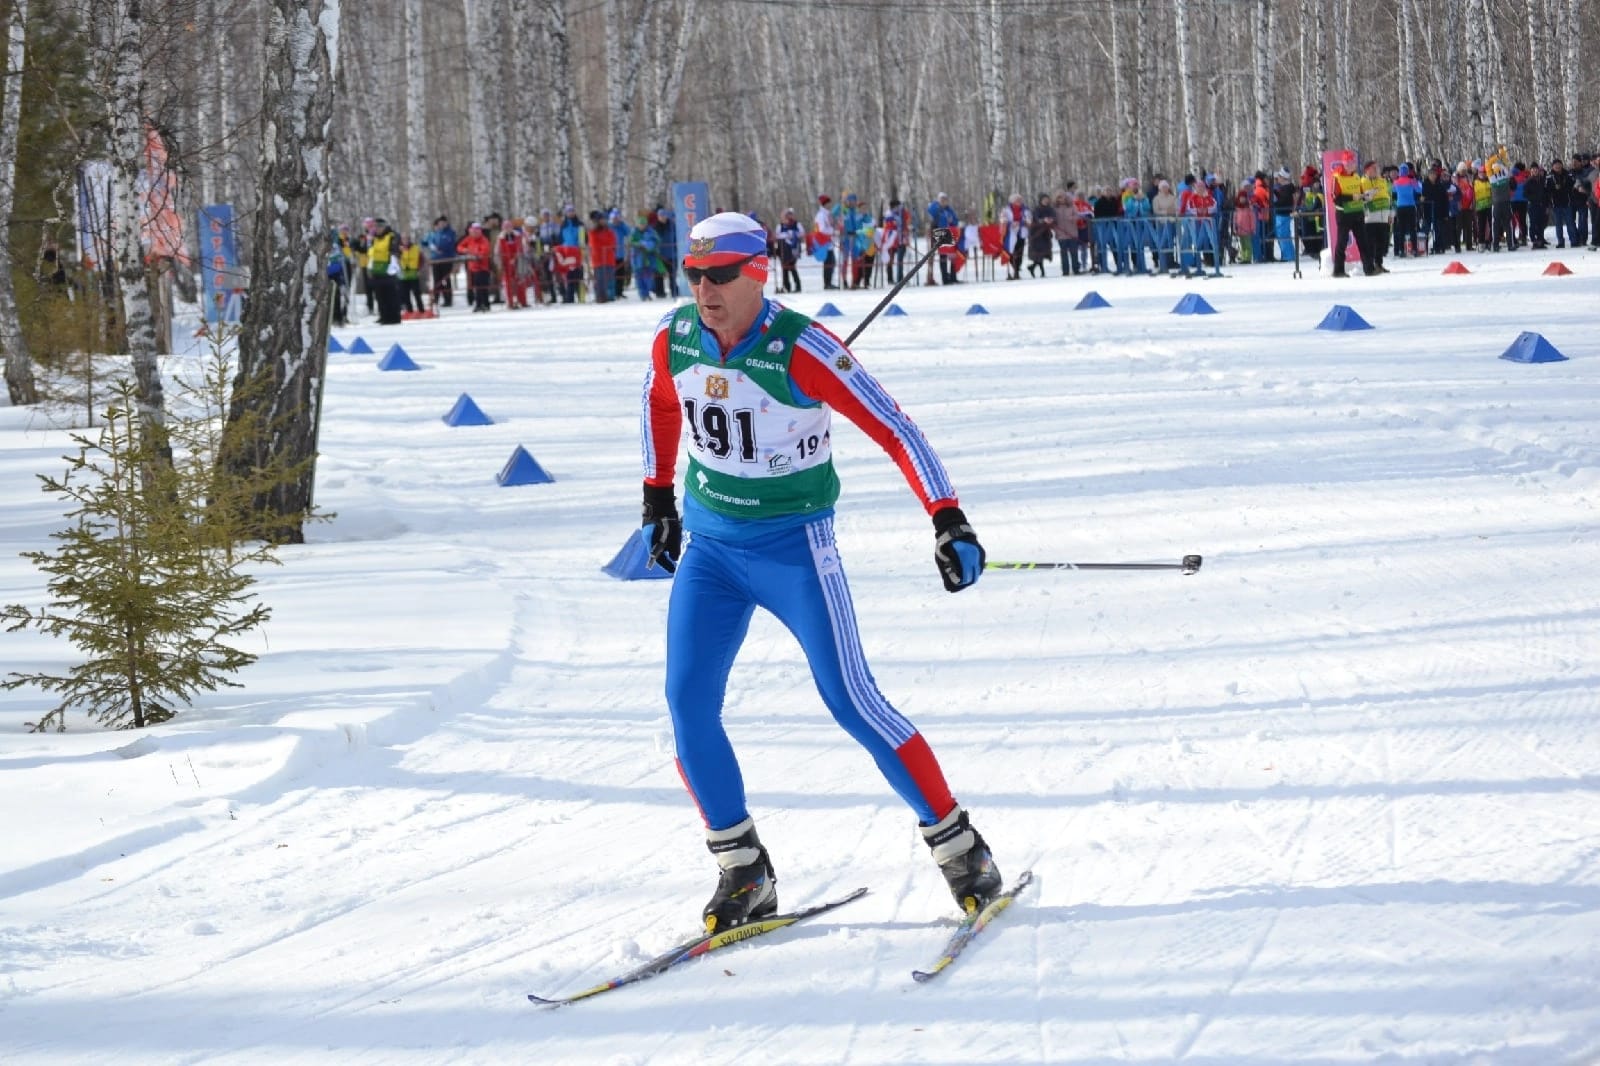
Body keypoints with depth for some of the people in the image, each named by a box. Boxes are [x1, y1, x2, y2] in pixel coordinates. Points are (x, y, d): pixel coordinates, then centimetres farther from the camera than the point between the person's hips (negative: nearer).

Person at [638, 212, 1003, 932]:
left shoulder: (802, 351, -22)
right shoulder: (675, 339, -5)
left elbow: (893, 431, -21)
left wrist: (948, 522, -29)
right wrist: (658, 498, 22)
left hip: (792, 544, -5)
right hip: (707, 544, 5)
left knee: (850, 701, -9)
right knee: (687, 703, -6)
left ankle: (958, 847, 2)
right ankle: (743, 872, 5)